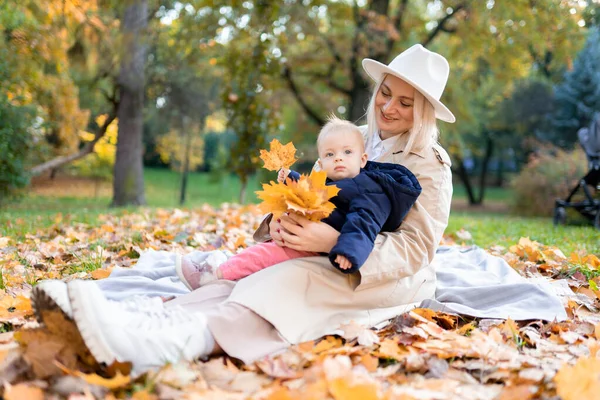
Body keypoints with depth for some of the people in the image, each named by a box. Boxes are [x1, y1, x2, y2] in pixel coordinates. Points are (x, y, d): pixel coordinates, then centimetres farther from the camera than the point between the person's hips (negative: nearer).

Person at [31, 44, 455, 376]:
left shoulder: (431, 165, -3)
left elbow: (415, 248, -13)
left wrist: (336, 243, -29)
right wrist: (284, 219, -15)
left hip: (393, 277, -5)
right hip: (326, 262, 5)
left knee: (298, 277, -35)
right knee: (257, 273, -25)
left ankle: (184, 339, -61)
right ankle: (144, 319, -47)